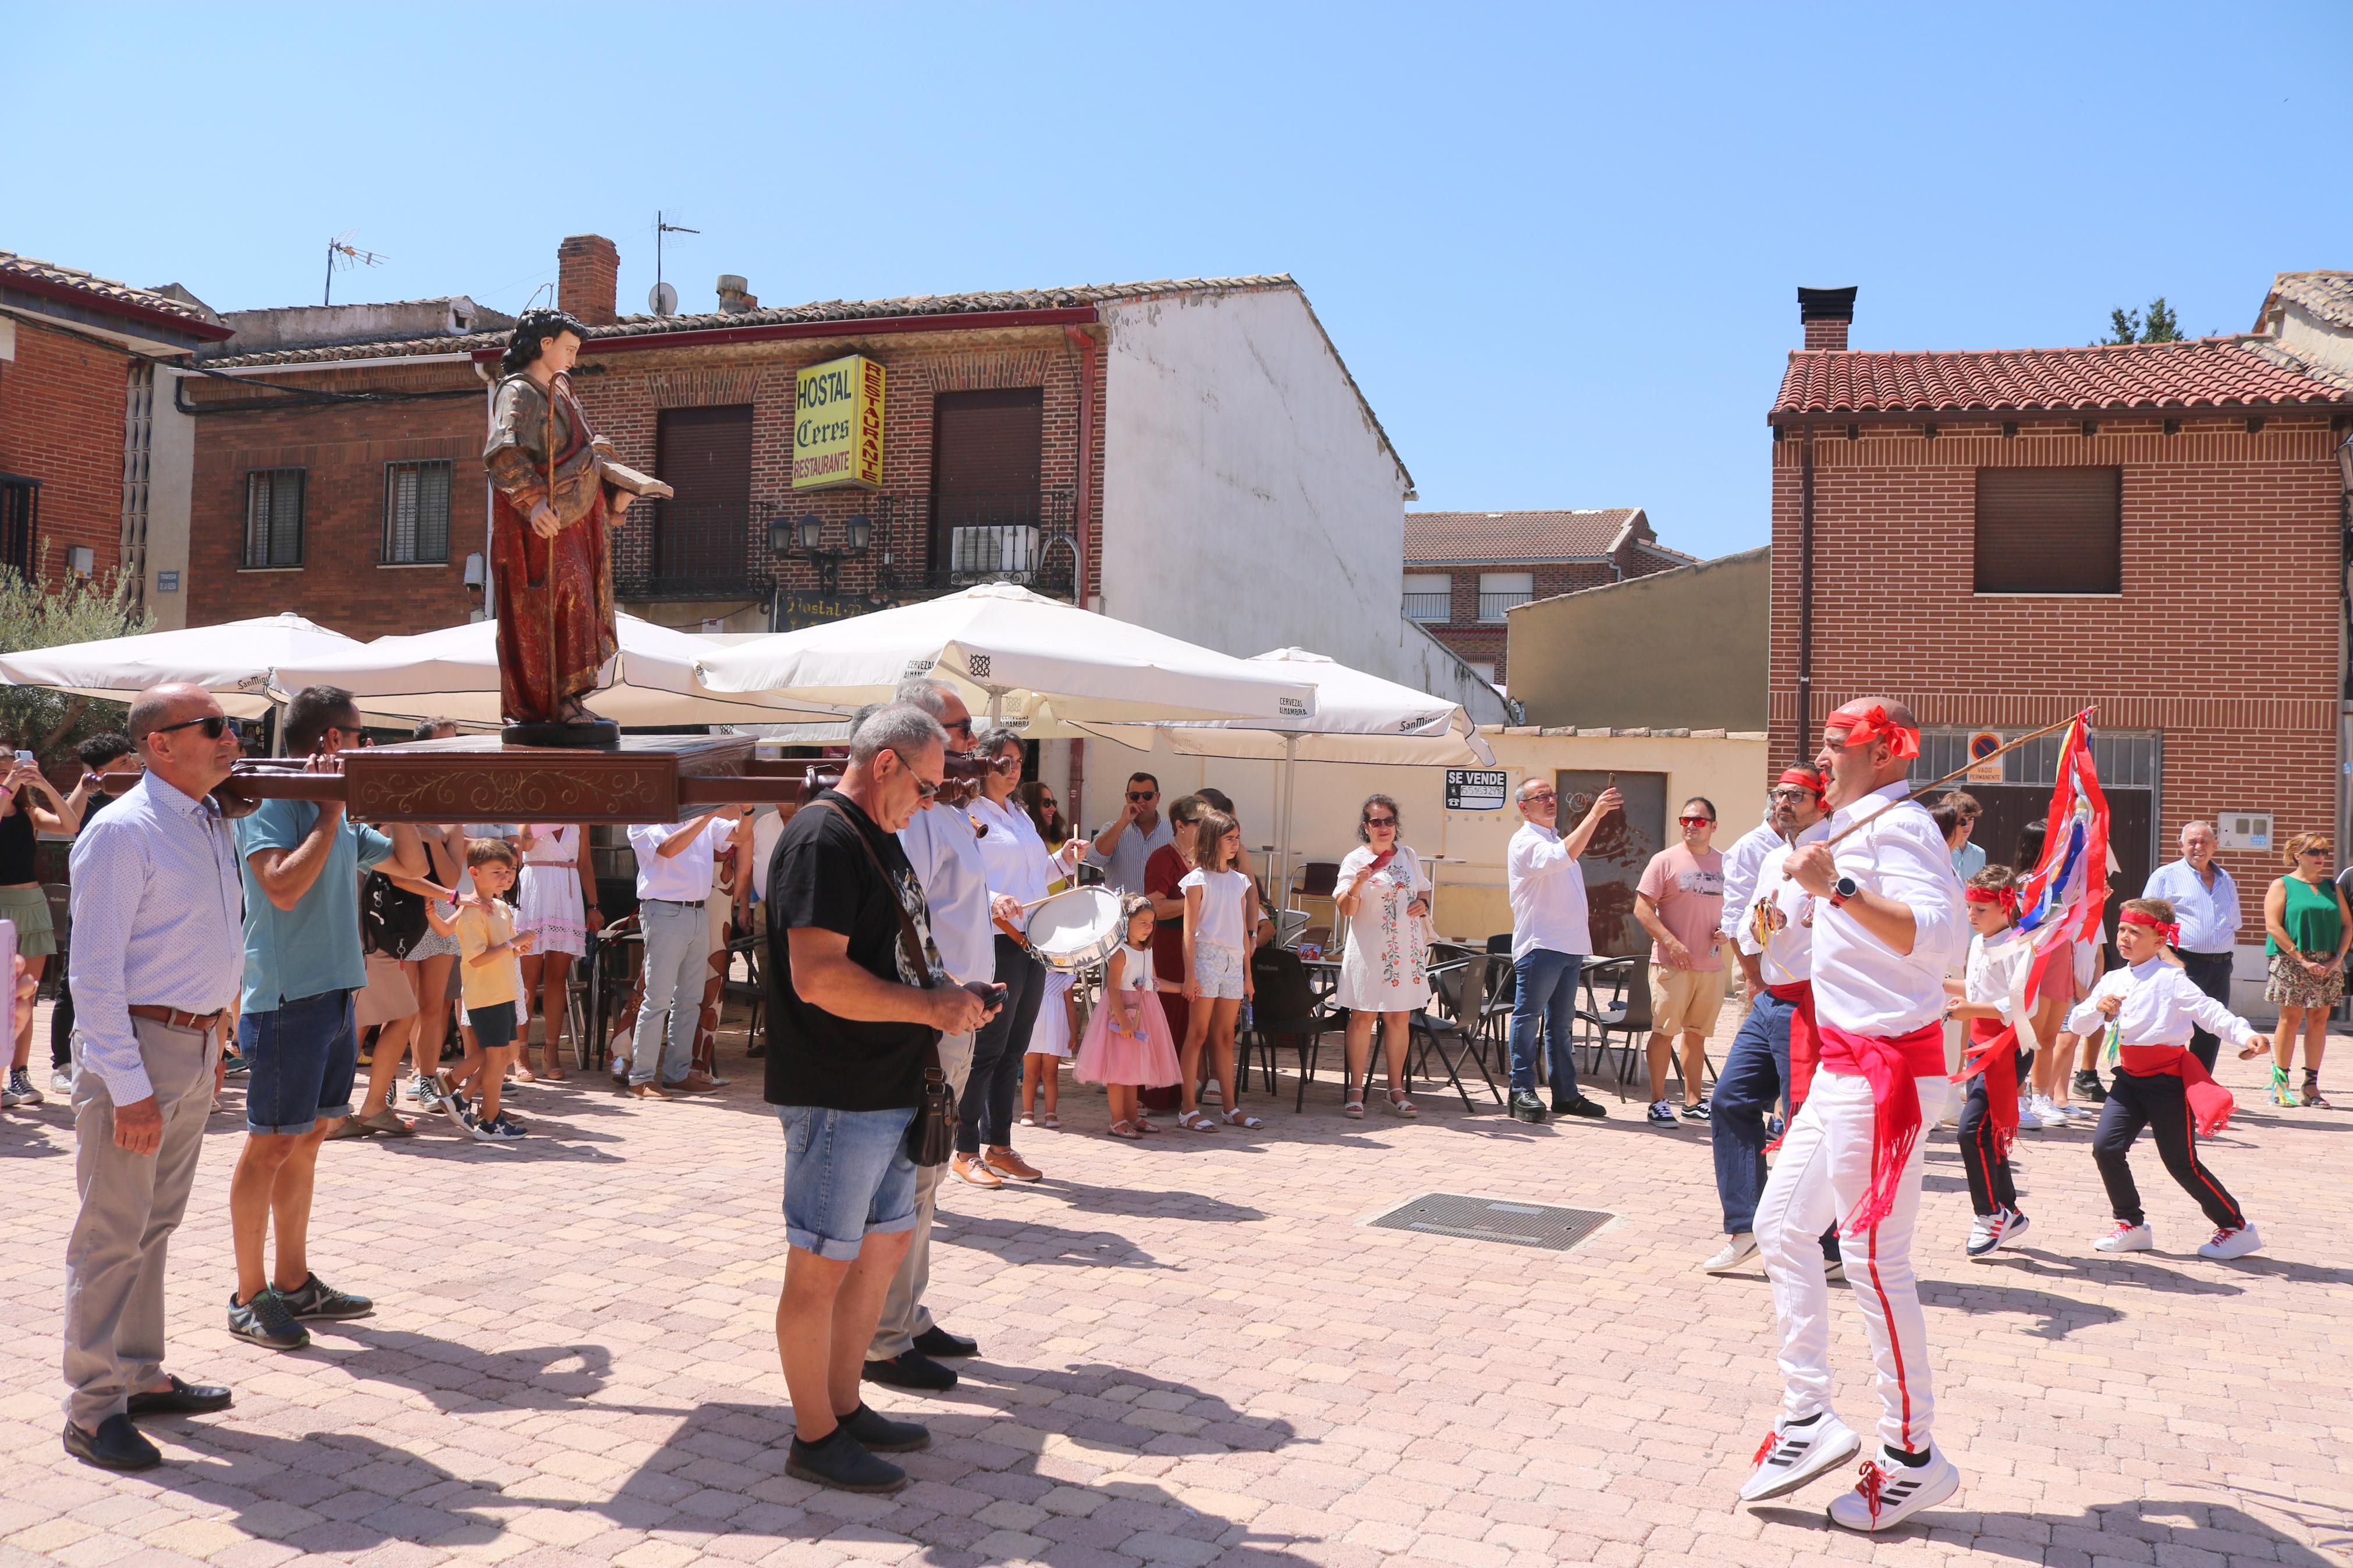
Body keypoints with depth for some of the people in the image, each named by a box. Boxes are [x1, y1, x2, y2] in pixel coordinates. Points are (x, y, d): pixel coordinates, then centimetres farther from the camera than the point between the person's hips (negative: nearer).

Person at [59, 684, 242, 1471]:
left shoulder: (215, 823, 10)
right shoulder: (123, 832, -14)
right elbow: (95, 971, -16)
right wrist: (128, 1087, -19)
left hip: (199, 1044, 8)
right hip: (135, 1045, -8)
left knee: (154, 1226, 17)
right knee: (112, 1232, -2)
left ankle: (140, 1377, 28)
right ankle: (92, 1411, 6)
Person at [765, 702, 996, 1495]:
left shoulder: (878, 837, 16)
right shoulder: (823, 838, -17)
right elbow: (818, 977, -26)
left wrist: (949, 990, 8)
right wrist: (931, 1006, -20)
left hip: (886, 1089, 11)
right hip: (835, 1096, -10)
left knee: (885, 1243, 18)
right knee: (823, 1266, 1)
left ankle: (843, 1407, 31)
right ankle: (815, 1438, 14)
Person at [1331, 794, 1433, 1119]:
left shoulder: (1408, 856, 11)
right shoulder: (1356, 860, -3)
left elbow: (1423, 889, 23)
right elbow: (1345, 909, -9)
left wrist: (1423, 904, 1)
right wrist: (1357, 884, -27)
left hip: (1405, 950, 4)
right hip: (1368, 950, -4)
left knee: (1399, 1018, 7)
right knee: (1363, 1017, -4)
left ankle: (1396, 1091, 14)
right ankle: (1356, 1093, 2)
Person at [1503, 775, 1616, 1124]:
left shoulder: (1556, 837, 20)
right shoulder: (1525, 841, -10)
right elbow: (1561, 858, -30)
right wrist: (1595, 814, -34)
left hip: (1569, 946, 9)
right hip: (1540, 945, -9)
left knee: (1561, 1022, 12)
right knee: (1528, 1018, -4)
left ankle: (1566, 1094, 16)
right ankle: (1522, 1092, 1)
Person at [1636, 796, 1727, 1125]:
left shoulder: (1724, 863, 11)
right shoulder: (1665, 860, -3)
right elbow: (1642, 908, -7)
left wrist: (1728, 930, 0)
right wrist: (1671, 942, -16)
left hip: (1711, 964, 5)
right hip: (1671, 962, -4)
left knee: (1697, 1032, 12)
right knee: (1664, 1030, -3)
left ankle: (1693, 1101, 21)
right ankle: (1658, 1102, 3)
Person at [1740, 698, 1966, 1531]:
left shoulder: (1895, 825, -14)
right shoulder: (1864, 825, 17)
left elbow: (1932, 935, -31)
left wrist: (1836, 889, -40)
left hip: (1885, 1068, -11)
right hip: (1846, 1064, 11)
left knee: (1877, 1261, -4)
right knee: (1781, 1225, 12)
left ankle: (1913, 1458, 9)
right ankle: (1809, 1420, 18)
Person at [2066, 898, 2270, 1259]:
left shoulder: (2171, 979, -10)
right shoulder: (2112, 981, 7)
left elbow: (2210, 1011, -21)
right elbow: (2078, 1025, 4)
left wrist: (2247, 1036, -37)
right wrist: (2098, 1007, -17)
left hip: (2168, 1080, -6)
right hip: (2129, 1078, 6)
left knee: (2182, 1162, -1)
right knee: (2106, 1148, -5)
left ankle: (2237, 1228, 18)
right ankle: (2132, 1225, 12)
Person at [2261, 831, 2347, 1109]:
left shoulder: (2333, 888, 15)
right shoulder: (2282, 886, 1)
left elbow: (2347, 925, 12)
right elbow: (2273, 926, -8)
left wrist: (2337, 958, -3)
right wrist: (2302, 959, -13)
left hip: (2328, 965, 4)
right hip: (2292, 962, -4)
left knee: (2319, 1021, 3)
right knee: (2291, 1018, -6)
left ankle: (2311, 1085, 9)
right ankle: (2280, 1083, 0)